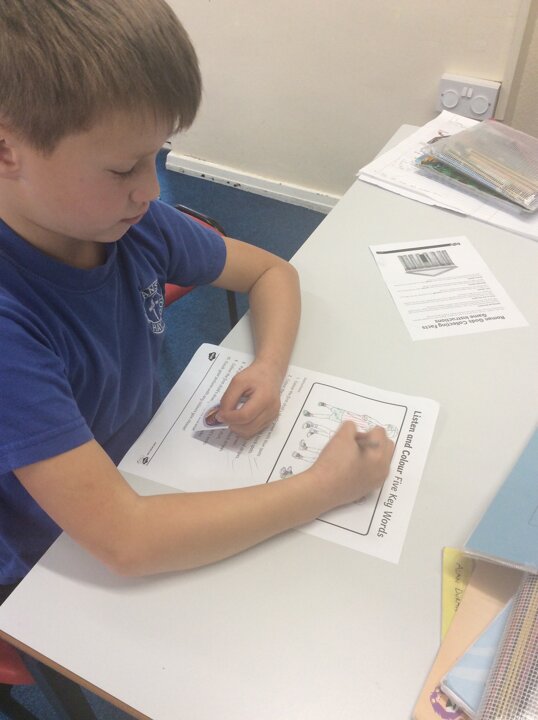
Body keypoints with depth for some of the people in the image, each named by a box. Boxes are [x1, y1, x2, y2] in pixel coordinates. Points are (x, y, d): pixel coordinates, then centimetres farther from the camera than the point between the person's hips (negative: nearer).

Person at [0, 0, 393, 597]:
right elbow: (125, 541, -35)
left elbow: (271, 272, 1)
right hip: (49, 575, -4)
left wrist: (269, 367, -19)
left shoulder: (134, 222, -15)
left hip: (145, 478, 5)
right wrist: (328, 485, -29)